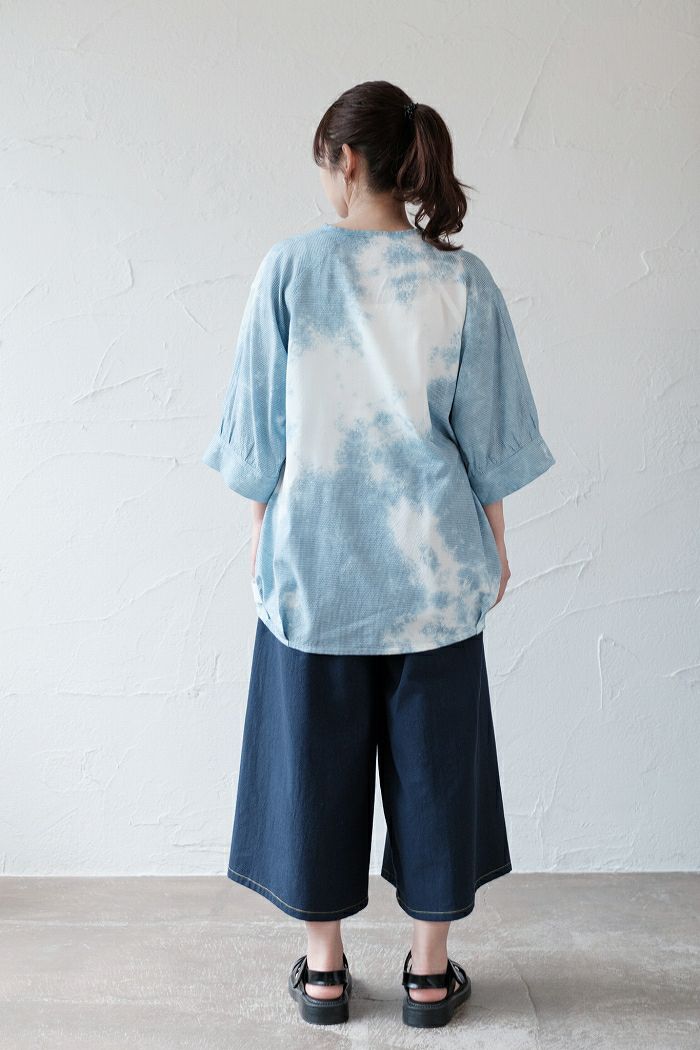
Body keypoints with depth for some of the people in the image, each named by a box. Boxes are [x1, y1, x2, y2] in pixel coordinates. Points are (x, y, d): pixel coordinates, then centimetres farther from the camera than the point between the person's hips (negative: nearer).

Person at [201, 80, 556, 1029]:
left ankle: (323, 968, 27)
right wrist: (495, 544, 13)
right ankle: (430, 971, 26)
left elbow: (258, 428, -3)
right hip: (433, 564, 1)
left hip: (314, 560, -1)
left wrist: (264, 533, 9)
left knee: (316, 756, 12)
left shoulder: (291, 266, -7)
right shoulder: (464, 281, -3)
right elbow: (488, 437, 1)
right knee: (434, 755, 13)